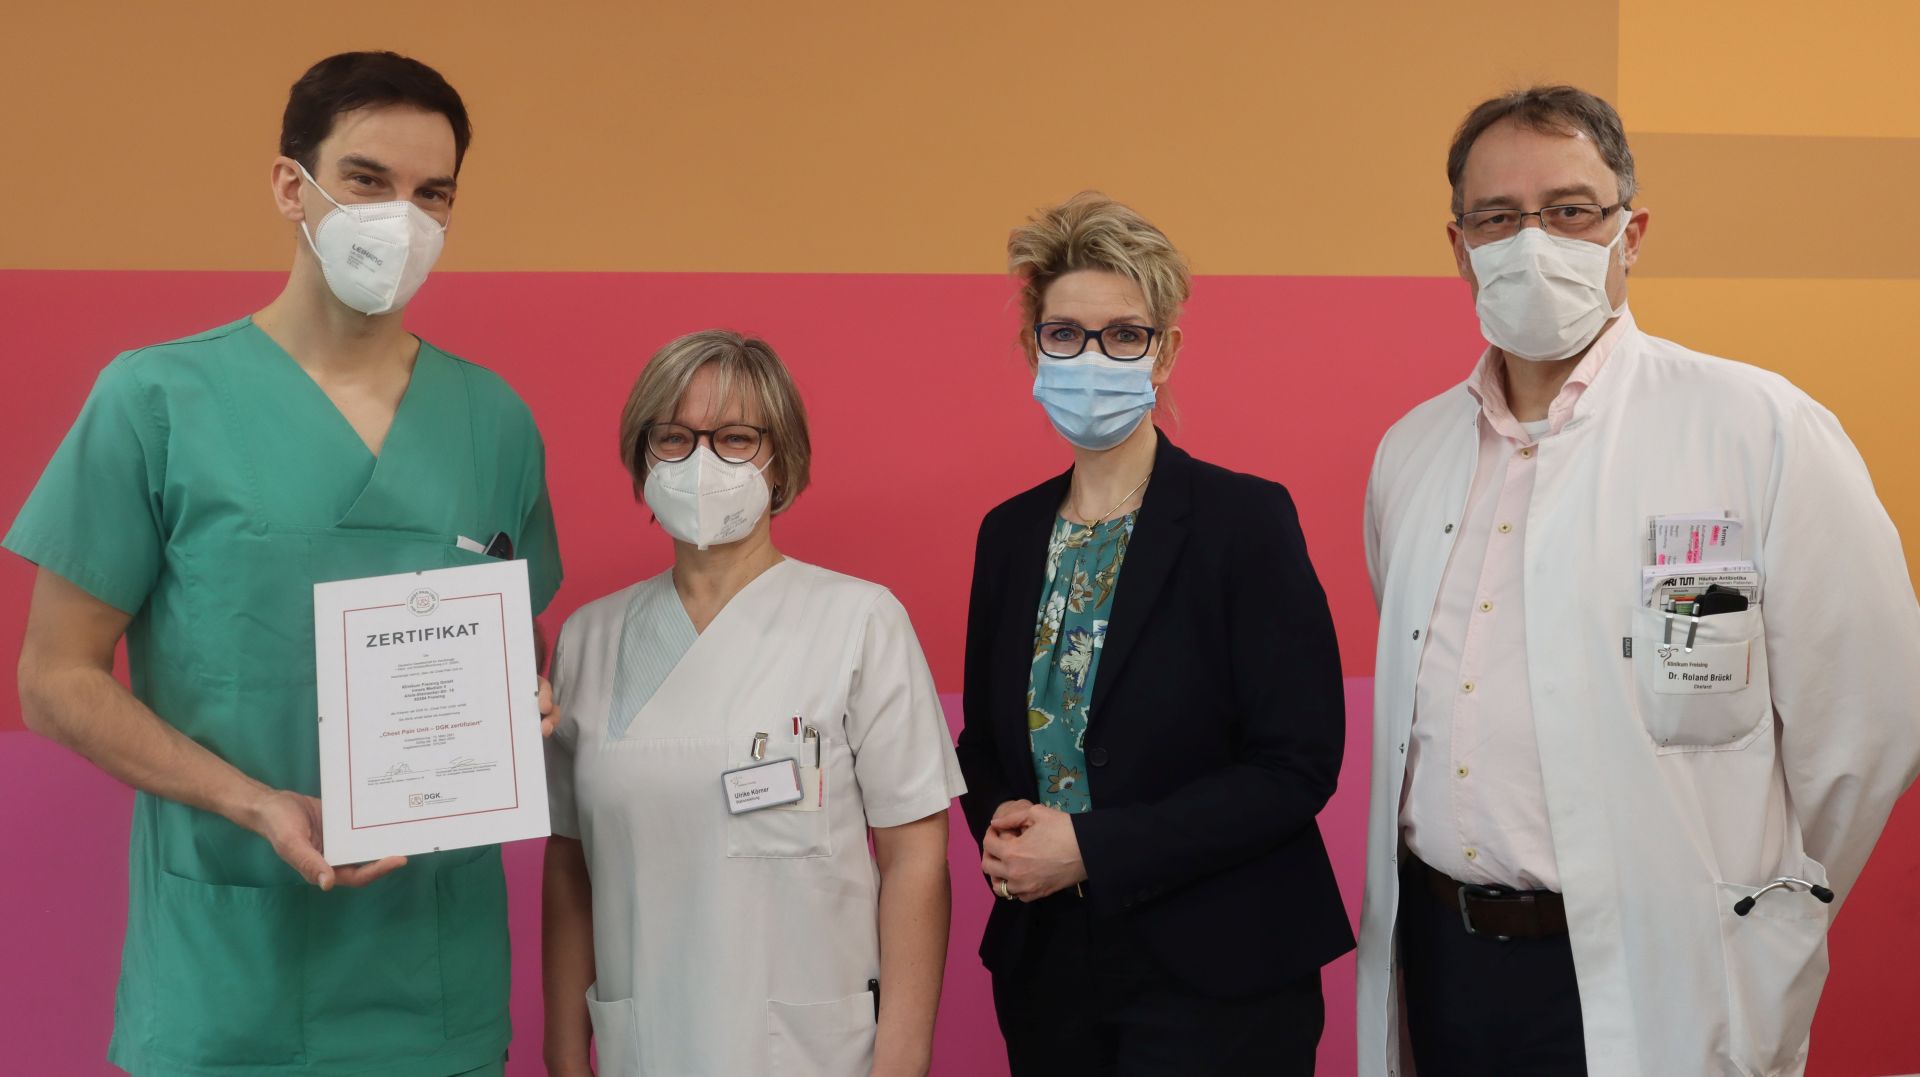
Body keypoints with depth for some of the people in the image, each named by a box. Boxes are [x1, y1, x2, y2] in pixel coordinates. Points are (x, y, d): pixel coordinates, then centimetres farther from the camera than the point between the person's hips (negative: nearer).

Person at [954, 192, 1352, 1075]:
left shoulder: (1246, 519, -9)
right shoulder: (1009, 532, 7)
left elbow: (1298, 764, -14)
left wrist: (1090, 848, -18)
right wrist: (1003, 832, -8)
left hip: (1213, 975, -5)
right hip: (1046, 962, 5)